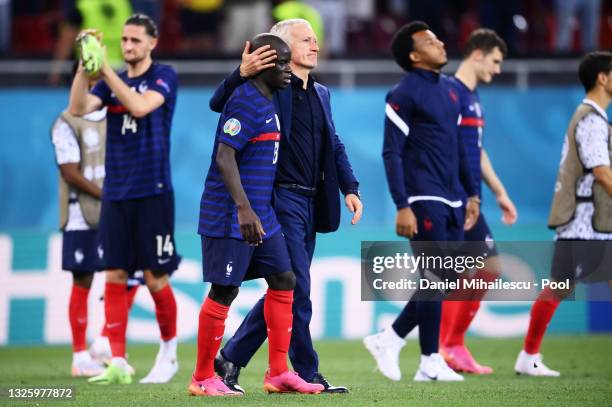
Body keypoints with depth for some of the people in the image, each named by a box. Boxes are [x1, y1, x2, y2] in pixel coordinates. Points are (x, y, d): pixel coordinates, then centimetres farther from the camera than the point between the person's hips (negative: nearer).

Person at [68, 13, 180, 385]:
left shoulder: (164, 76, -3)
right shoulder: (112, 82, 11)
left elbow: (140, 105, -21)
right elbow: (79, 108, -5)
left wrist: (105, 68, -23)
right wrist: (84, 65, -16)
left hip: (153, 193, -5)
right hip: (115, 194, 5)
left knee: (155, 278, -1)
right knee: (115, 276, -2)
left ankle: (169, 354, 16)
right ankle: (118, 363, -3)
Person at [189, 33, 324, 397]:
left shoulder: (267, 104, 15)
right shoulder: (245, 102, -15)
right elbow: (224, 157, -23)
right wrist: (244, 209, -30)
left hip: (261, 216, 10)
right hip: (230, 216, -10)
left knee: (283, 281, 8)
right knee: (224, 291, -4)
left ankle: (279, 373, 13)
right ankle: (203, 378, 5)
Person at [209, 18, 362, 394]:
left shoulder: (321, 94, 17)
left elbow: (334, 145, 18)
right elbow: (218, 104, -12)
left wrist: (350, 188, 6)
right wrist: (242, 74, -28)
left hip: (311, 204, 8)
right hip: (282, 198, -8)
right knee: (297, 291, -7)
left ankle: (231, 359, 20)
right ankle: (307, 373, 0)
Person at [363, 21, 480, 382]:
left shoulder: (449, 90, 16)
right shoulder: (404, 95, -8)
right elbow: (392, 153, -11)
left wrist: (472, 193, 19)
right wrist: (402, 207, -17)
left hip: (452, 202, 8)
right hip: (424, 200, -8)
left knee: (448, 278, 7)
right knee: (435, 277, -7)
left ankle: (391, 339, 17)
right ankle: (430, 362, 2)